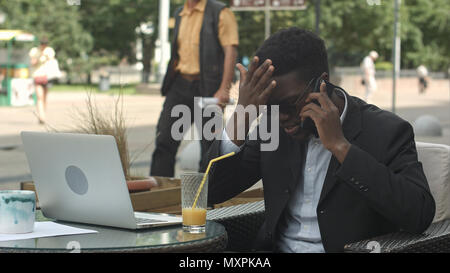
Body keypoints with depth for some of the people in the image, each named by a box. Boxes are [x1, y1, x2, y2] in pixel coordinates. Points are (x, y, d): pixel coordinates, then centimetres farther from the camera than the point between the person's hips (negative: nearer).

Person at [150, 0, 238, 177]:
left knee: (209, 146, 1)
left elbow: (231, 51, -11)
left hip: (206, 87, -6)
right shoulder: (179, 15, 16)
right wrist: (169, 81, 20)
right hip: (180, 85, 6)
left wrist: (224, 89, -20)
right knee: (164, 140, 0)